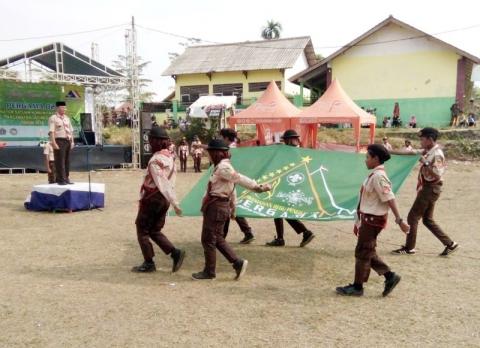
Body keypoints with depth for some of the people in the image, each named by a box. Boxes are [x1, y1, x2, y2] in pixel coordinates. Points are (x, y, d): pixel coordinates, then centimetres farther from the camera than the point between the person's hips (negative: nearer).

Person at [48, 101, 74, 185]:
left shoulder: (67, 118, 18)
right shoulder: (53, 118, -3)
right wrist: (54, 143, -18)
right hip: (59, 141, -7)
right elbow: (51, 132, -11)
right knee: (60, 161, -5)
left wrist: (72, 141, 10)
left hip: (68, 141, 7)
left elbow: (71, 131, 19)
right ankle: (61, 180, -1)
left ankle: (66, 178, 17)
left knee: (67, 160, 10)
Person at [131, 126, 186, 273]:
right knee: (155, 231, 17)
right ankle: (175, 253, 4)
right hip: (163, 200, 8)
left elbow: (163, 184, -25)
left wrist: (175, 203, -28)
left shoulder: (155, 160, -19)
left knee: (142, 231, 8)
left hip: (152, 199, -8)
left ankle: (148, 263, 14)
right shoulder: (169, 157, 7)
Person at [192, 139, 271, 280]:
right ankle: (238, 263, 14)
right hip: (222, 206, 10)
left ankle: (209, 272, 14)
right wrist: (232, 207, 23)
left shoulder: (222, 167, -16)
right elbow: (232, 189, 19)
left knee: (208, 239, 2)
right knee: (217, 238, 15)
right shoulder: (222, 166, 15)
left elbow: (240, 179, -25)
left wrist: (257, 187, -30)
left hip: (215, 206, -10)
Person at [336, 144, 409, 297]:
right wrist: (359, 221, 22)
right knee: (368, 252, 17)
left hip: (373, 220, -10)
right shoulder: (375, 175, 10)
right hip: (369, 218, 10)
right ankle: (390, 276, 23)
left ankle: (357, 286, 14)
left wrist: (399, 220, -27)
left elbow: (390, 199, -25)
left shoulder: (378, 176, -20)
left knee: (363, 252, 2)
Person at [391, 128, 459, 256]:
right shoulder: (427, 151, 9)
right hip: (427, 188, 9)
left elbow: (437, 175, -25)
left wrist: (425, 163, -27)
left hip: (430, 189, -9)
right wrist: (391, 151, 8)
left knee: (413, 217, -2)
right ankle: (450, 244, 19)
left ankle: (409, 248, 9)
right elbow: (411, 152, 12)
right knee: (428, 220, 14)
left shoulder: (437, 154, -18)